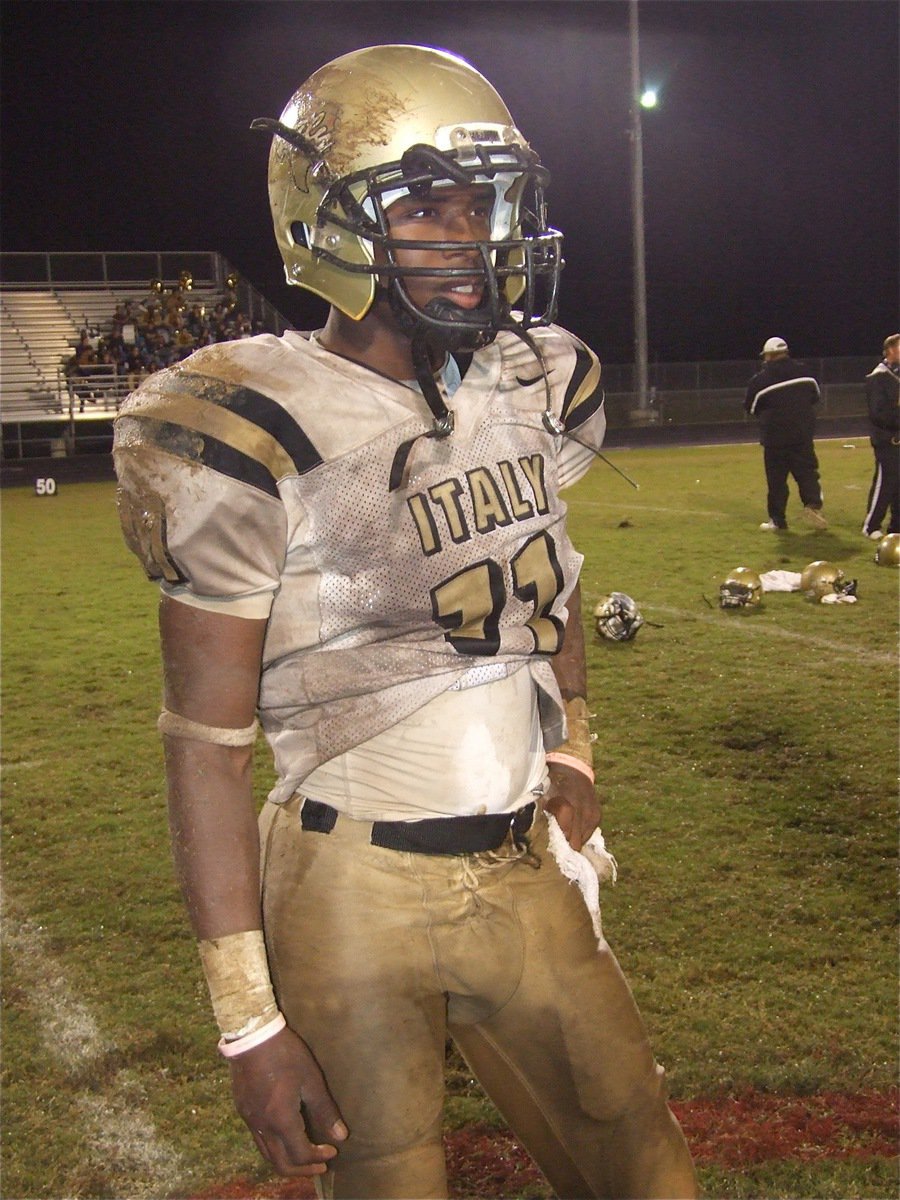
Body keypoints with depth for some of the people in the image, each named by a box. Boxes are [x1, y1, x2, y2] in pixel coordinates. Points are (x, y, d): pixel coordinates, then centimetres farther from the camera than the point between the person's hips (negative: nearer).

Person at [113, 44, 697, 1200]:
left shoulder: (536, 387, 2)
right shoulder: (258, 446, -17)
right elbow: (207, 743, -14)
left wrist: (572, 749, 13)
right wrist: (250, 1021, -13)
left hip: (527, 873, 6)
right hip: (357, 892, -5)